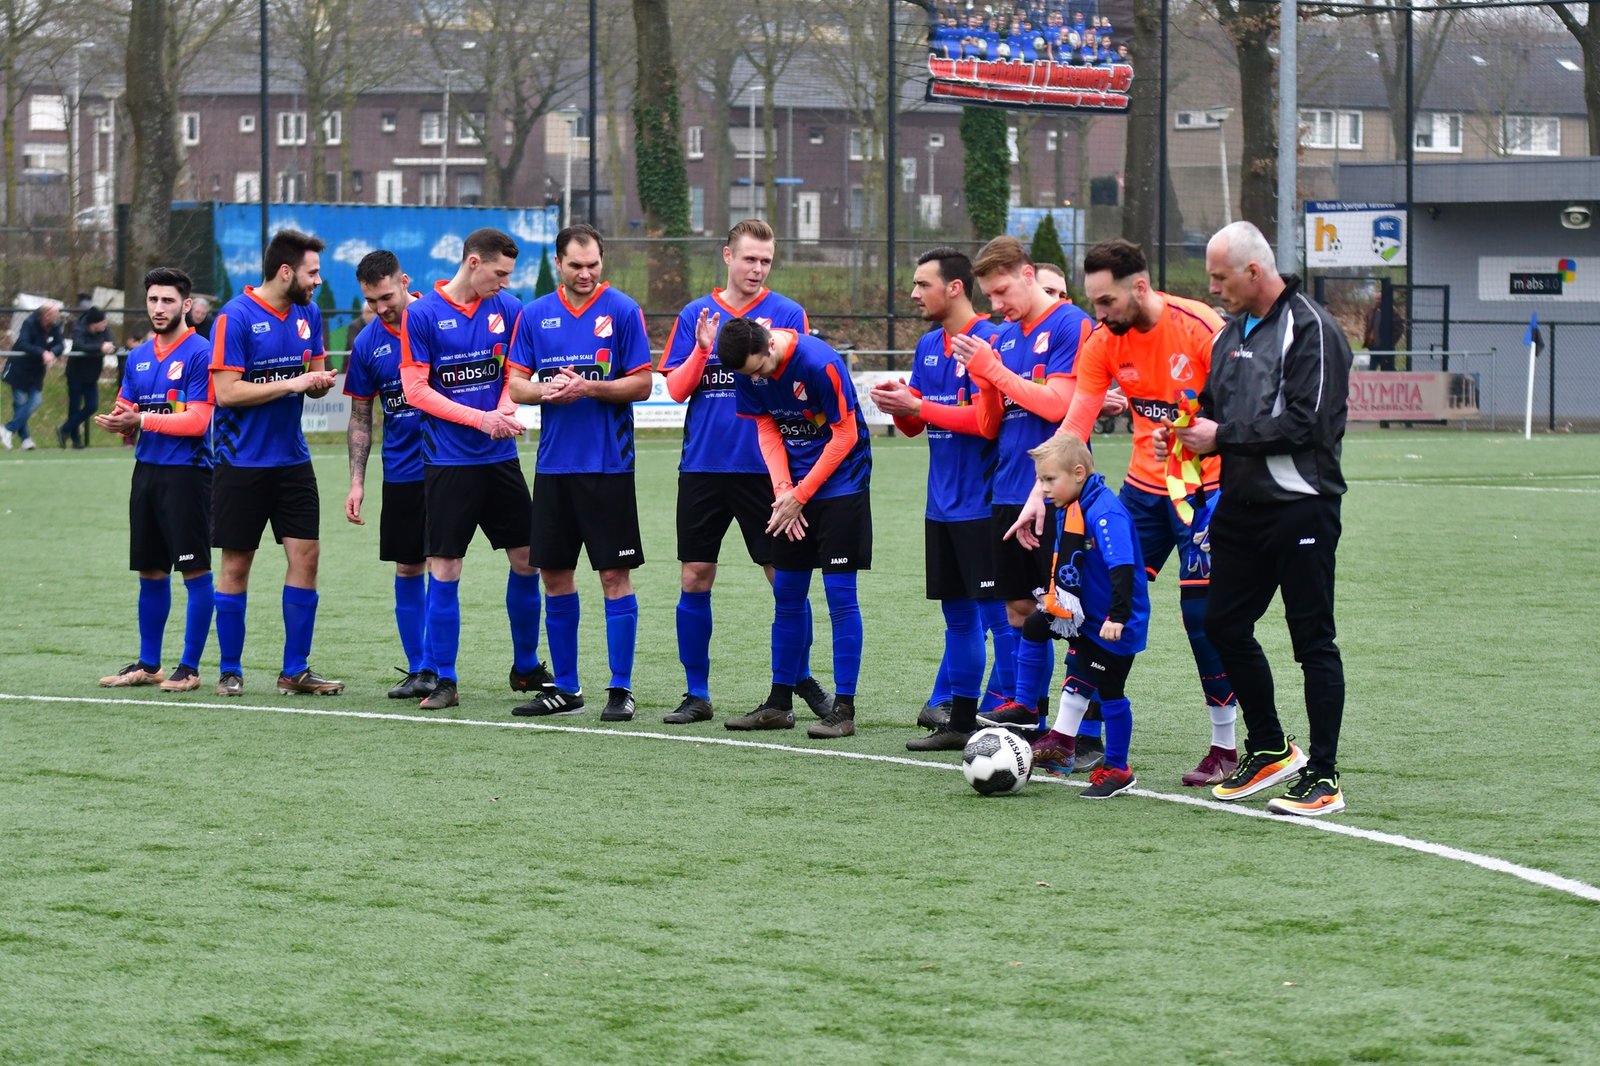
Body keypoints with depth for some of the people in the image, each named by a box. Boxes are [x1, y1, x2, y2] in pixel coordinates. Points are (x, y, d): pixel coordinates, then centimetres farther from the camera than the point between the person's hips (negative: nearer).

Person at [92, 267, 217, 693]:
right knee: (150, 572, 12)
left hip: (186, 472, -7)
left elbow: (197, 420, -15)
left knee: (195, 572, -3)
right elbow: (126, 409, 14)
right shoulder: (138, 357, 13)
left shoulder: (199, 353, -9)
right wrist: (119, 422, -9)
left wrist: (141, 419, -18)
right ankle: (148, 664, 21)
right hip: (147, 469, 7)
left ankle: (189, 668, 2)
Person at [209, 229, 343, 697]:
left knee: (306, 554, 0)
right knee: (236, 565, 2)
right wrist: (291, 383, -20)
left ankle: (295, 670, 8)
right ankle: (230, 671, 13)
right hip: (242, 462, -6)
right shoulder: (235, 317, -13)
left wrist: (319, 382, -8)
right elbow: (227, 391, -18)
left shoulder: (309, 313, 7)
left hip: (292, 460, 6)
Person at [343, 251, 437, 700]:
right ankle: (417, 669, 14)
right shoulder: (367, 344, 2)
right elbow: (360, 418, 9)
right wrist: (357, 482, 4)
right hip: (401, 473, 3)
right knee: (407, 569, 6)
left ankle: (433, 667, -1)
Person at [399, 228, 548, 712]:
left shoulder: (508, 309, 4)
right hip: (448, 463, -4)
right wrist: (481, 419, -15)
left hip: (501, 456, 4)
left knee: (526, 560, 8)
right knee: (444, 571, -3)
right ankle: (444, 681, 5)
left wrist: (504, 412, -11)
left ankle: (526, 667, 24)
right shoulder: (421, 314, -8)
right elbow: (416, 390, -9)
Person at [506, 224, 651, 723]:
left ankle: (620, 689, 1)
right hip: (553, 466, 4)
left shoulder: (622, 311, -3)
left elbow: (642, 384, -5)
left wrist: (589, 387, -19)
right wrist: (547, 390, -13)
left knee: (615, 575, -4)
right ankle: (566, 688, 17)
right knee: (555, 575, 8)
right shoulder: (535, 315, 7)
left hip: (608, 466, -4)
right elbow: (516, 383, 8)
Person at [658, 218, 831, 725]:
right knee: (694, 579, 3)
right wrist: (702, 349, -13)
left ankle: (802, 679, 17)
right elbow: (676, 389, 4)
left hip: (764, 468, -2)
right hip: (702, 467, 2)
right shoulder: (696, 315, 7)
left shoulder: (787, 314, 1)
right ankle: (696, 693, 11)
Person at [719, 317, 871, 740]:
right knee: (786, 594, 9)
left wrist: (800, 495, -13)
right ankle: (779, 703, 17)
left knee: (840, 594, -7)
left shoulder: (820, 364, -23)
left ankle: (844, 707, -4)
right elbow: (768, 430, 5)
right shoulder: (748, 373, -5)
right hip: (793, 492, 6)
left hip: (840, 486, -6)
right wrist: (782, 490, -10)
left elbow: (846, 436, -16)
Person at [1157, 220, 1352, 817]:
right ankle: (1269, 749, 26)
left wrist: (1223, 436, -17)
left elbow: (1306, 422, -21)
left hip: (1300, 507, -9)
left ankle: (1323, 777, 3)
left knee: (1312, 639, -3)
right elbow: (1216, 410, 24)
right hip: (1241, 505, 9)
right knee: (1224, 625, 10)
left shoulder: (1312, 330, -12)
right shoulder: (1232, 334, 15)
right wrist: (1184, 432, 2)